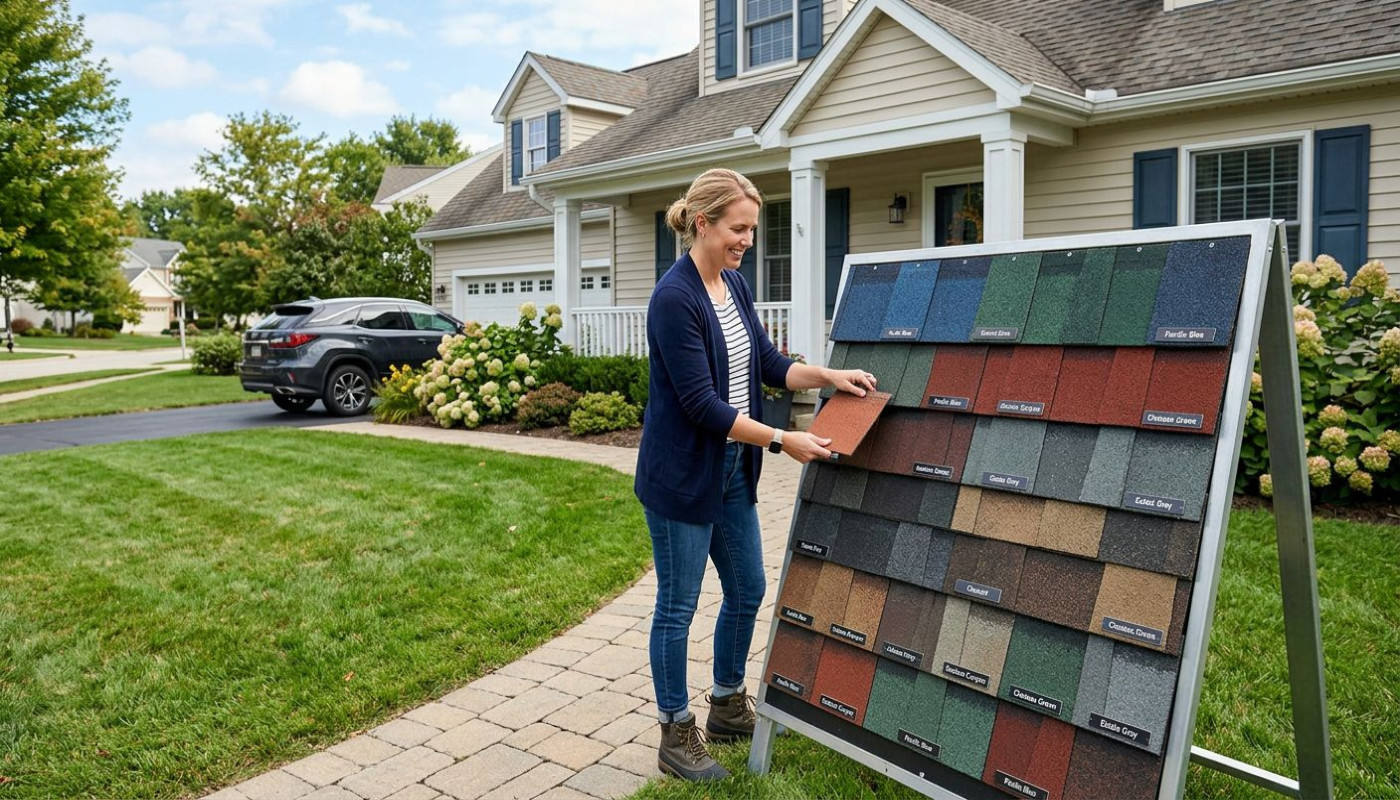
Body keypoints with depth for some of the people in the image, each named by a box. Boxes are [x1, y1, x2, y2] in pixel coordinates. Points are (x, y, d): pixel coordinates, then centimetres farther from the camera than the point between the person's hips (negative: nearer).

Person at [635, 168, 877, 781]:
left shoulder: (734, 284, 6)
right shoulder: (675, 297, -21)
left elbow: (768, 364, 14)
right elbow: (702, 404, -23)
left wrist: (830, 376, 0)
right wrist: (782, 441, -21)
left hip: (732, 471, 9)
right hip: (681, 477, -9)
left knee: (747, 591, 18)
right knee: (678, 606, 6)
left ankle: (728, 707, 38)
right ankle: (676, 736, 23)